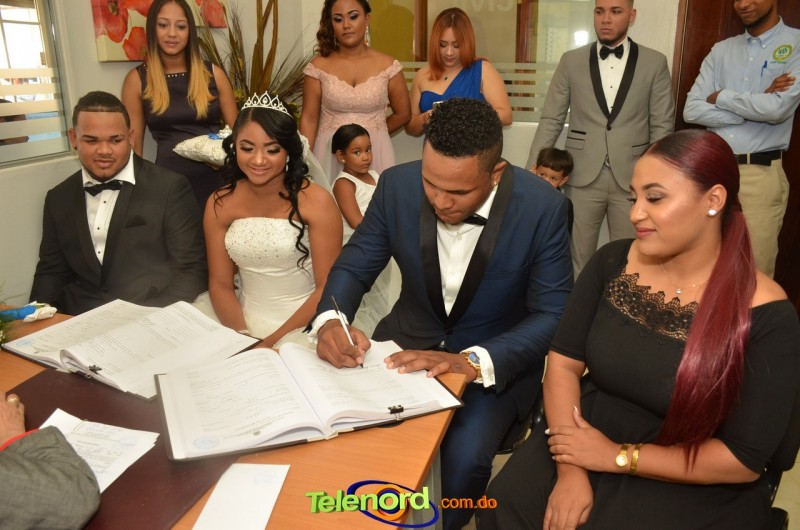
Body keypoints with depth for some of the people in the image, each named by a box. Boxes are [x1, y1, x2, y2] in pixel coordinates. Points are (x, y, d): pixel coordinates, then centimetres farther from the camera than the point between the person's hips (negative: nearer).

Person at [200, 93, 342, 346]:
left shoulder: (316, 202, -11)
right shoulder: (219, 204, 1)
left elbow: (329, 287, -10)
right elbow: (220, 283, 4)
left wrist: (274, 341, -15)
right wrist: (243, 336, -12)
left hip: (303, 329, -3)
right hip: (246, 325, 3)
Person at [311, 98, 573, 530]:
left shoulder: (542, 207, -20)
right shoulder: (397, 185, -13)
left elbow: (553, 315, -15)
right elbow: (354, 265, -3)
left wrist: (472, 361, -31)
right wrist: (329, 320, -25)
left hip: (496, 356, -2)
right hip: (411, 341, 3)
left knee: (463, 458, -26)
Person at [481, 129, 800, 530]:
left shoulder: (765, 316, -13)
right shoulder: (612, 263, -2)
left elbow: (744, 459, -12)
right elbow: (564, 362, -4)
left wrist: (618, 457, -14)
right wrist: (570, 470, -16)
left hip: (692, 489, -2)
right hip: (586, 441, 3)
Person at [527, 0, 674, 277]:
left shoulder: (655, 63, 4)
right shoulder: (571, 61, 5)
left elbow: (662, 126, 3)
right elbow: (550, 121, 4)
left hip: (632, 179, 0)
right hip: (583, 177, 0)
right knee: (576, 260, 8)